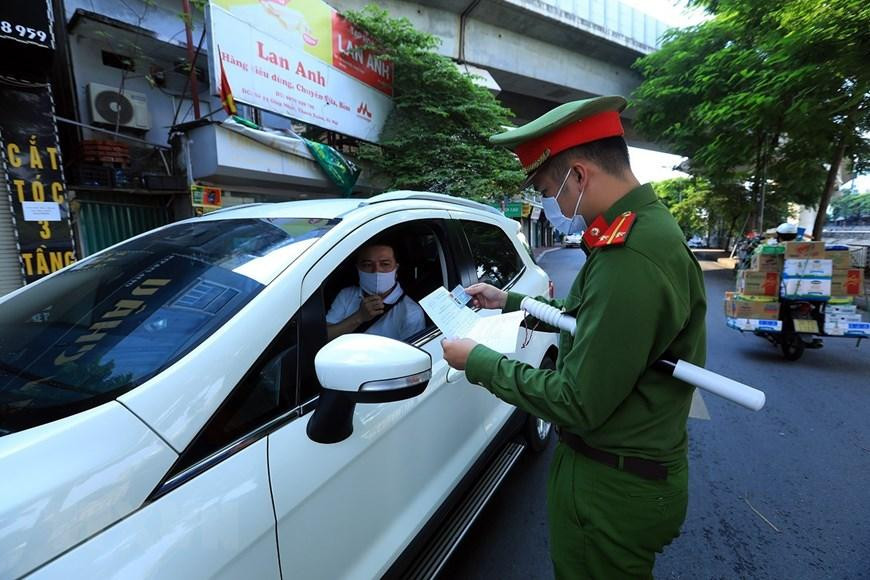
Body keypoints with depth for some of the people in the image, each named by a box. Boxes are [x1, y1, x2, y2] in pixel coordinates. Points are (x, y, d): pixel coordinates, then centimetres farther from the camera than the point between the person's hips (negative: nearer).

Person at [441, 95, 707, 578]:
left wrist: (479, 363, -17)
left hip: (611, 489, -9)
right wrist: (510, 301, 13)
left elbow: (578, 404, -28)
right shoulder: (645, 226, 3)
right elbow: (595, 318, 14)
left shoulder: (630, 257, -32)